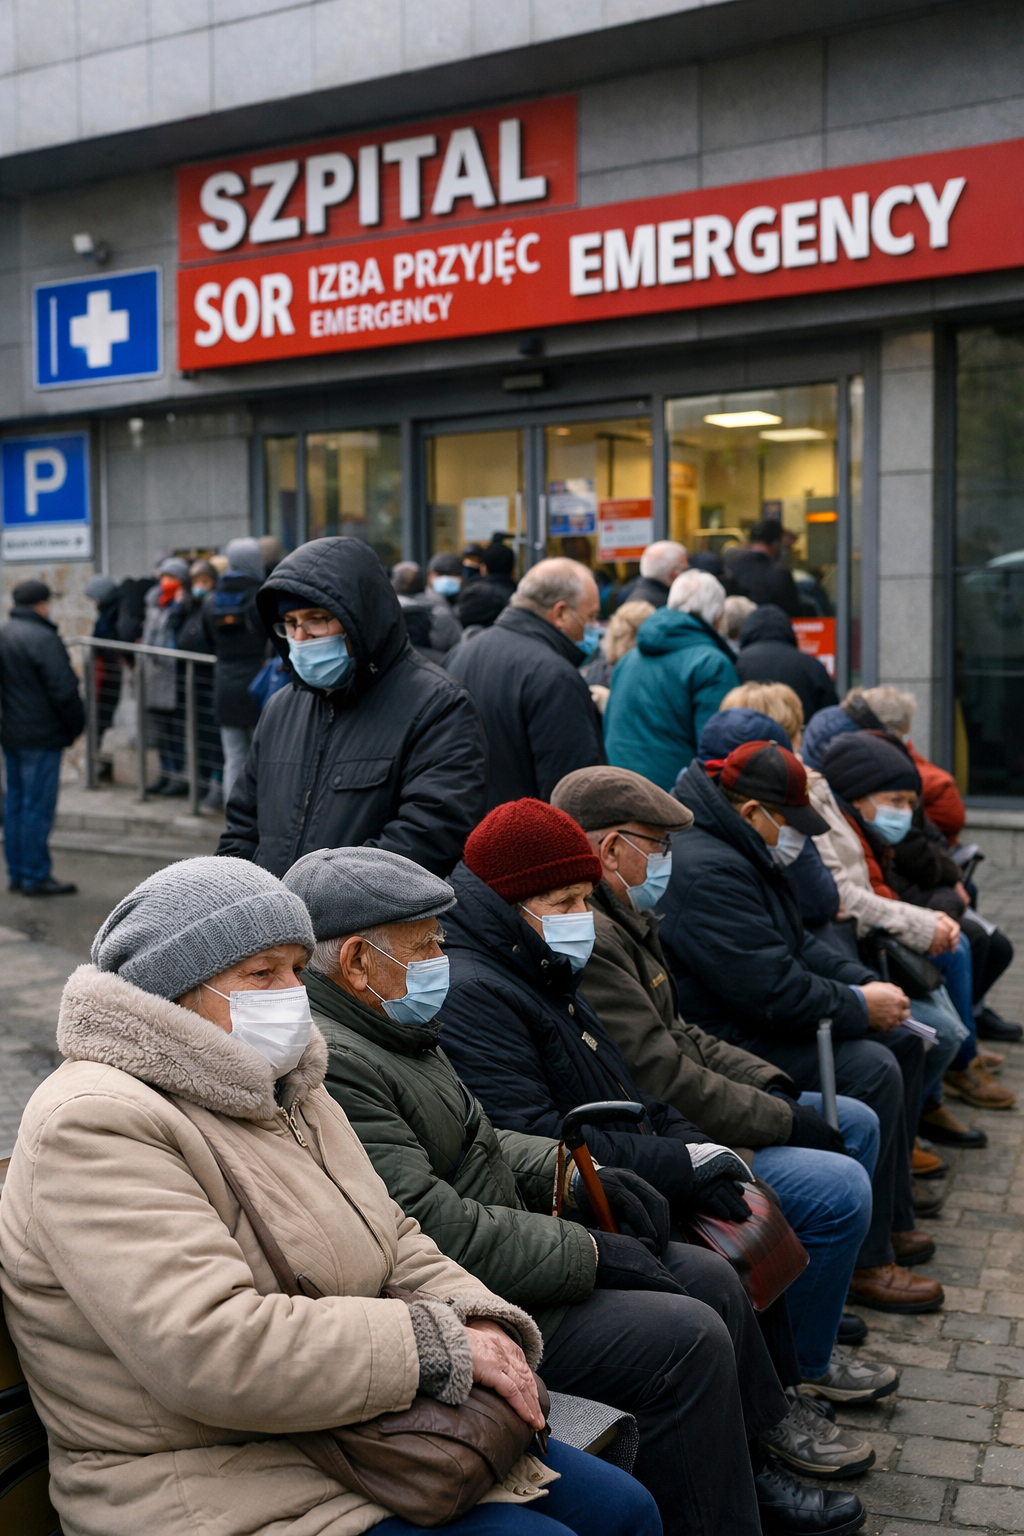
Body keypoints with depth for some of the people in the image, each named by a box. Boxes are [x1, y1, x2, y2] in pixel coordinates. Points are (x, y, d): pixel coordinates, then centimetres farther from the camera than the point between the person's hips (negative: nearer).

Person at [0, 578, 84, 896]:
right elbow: (63, 689, -19)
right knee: (38, 806, -3)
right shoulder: (43, 638, -17)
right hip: (41, 736, -9)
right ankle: (35, 877, 1)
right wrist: (76, 725, -6)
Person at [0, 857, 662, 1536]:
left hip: (357, 1429, 9)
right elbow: (208, 1350, -29)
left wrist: (477, 1319, -8)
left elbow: (395, 1243, 14)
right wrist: (441, 1346, -24)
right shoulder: (94, 1125, -19)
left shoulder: (287, 1093, 13)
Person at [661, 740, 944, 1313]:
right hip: (725, 1044, -12)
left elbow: (797, 943, 18)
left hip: (761, 1022, 12)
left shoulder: (745, 854, 13)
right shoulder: (706, 871, -24)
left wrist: (865, 982, 3)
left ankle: (892, 1219, 18)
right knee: (870, 1069, -23)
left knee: (905, 1043, 12)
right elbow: (771, 989, -27)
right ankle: (863, 1260, -13)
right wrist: (860, 1007, -14)